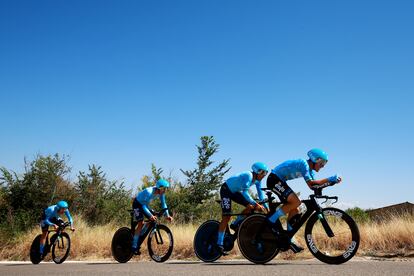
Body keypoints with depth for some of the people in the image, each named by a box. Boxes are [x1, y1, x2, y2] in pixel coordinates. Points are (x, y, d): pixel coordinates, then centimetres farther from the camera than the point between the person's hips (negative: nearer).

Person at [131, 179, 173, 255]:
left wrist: (167, 215, -15)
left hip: (144, 204, 8)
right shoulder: (149, 192, -36)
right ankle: (134, 247, -11)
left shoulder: (161, 193, -15)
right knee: (141, 224, -16)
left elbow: (163, 204, -5)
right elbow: (144, 206, -34)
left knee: (152, 220, -2)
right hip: (137, 204, -7)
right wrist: (150, 215, -45)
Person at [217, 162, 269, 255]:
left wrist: (265, 207, -7)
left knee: (251, 207, -8)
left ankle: (235, 225, 7)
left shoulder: (257, 180, -6)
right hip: (226, 190, -8)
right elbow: (244, 192, -37)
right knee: (226, 216, -15)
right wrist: (256, 204, -39)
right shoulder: (248, 176, -31)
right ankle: (219, 244, -11)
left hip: (235, 192, 8)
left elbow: (260, 194, -1)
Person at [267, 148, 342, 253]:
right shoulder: (304, 164, -20)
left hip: (279, 181, 10)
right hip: (274, 179, -10)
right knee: (296, 202, -22)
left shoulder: (310, 170, 10)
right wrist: (329, 180, -28)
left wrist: (329, 182, -8)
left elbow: (313, 185, 2)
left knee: (294, 210, 4)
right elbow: (310, 183, -29)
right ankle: (272, 220, -13)